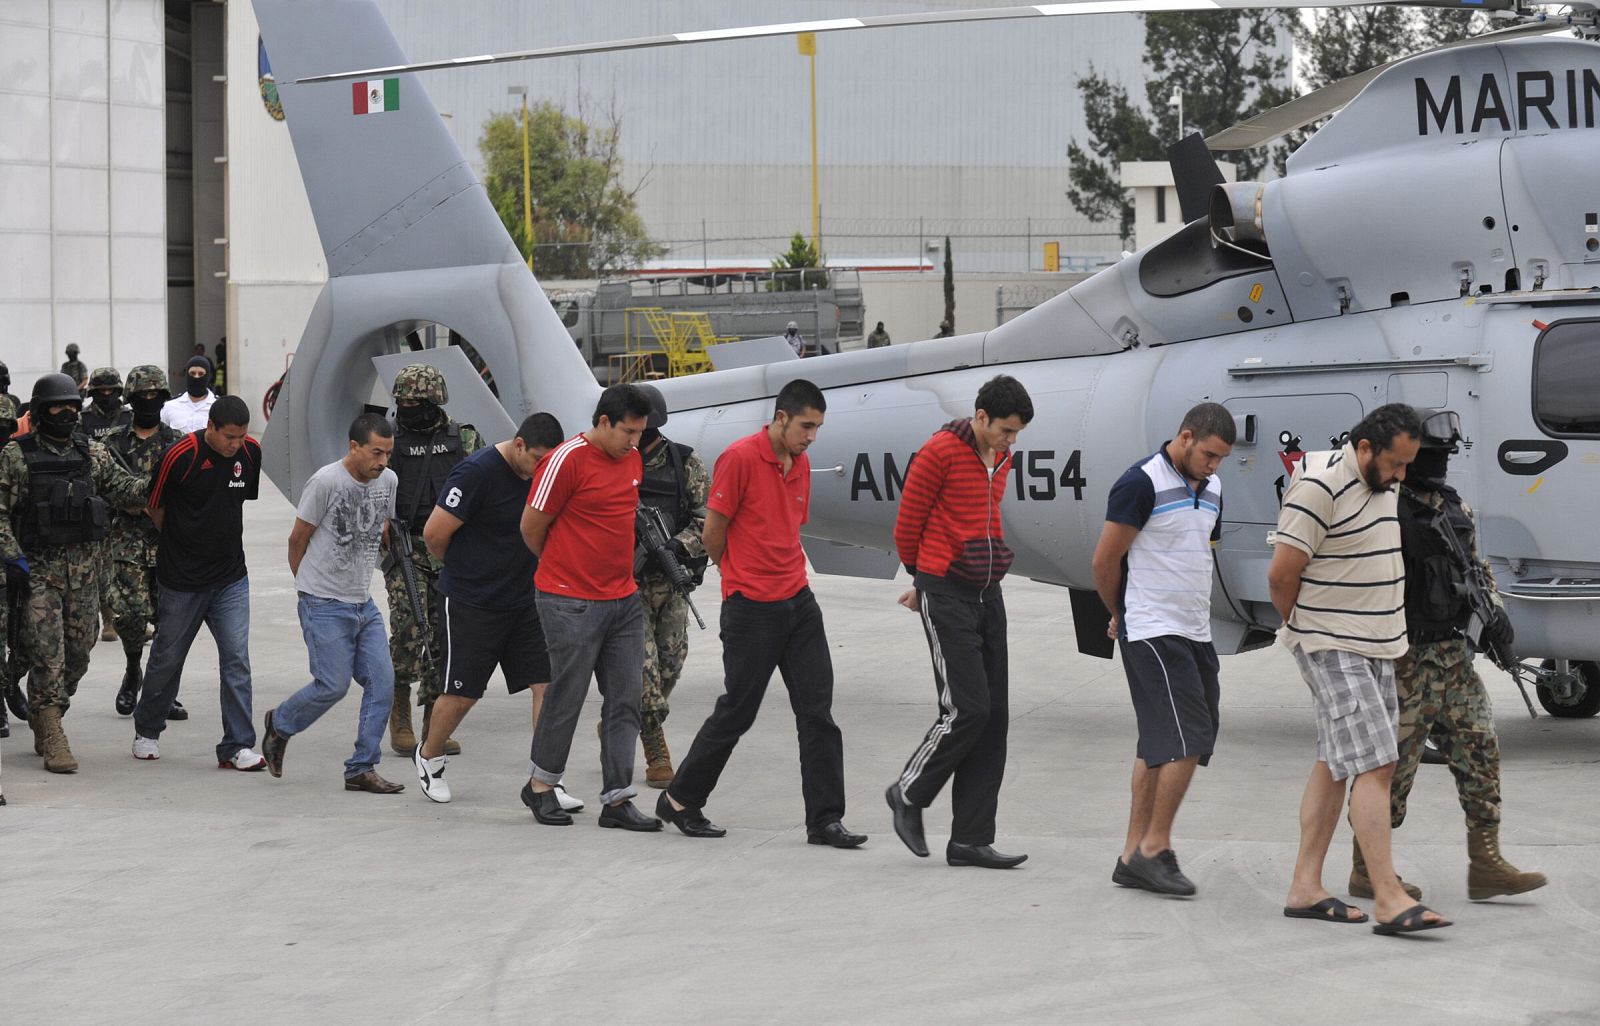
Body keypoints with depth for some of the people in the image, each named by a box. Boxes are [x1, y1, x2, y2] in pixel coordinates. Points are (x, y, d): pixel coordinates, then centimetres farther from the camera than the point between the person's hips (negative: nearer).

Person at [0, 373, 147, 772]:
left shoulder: (92, 453, 10)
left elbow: (122, 488, 7)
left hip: (84, 569, 5)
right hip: (38, 567, -5)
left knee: (77, 654, 8)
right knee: (47, 654, -10)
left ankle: (44, 726, 24)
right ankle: (52, 740, -8)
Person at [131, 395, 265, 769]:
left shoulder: (251, 451, -4)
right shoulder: (180, 455, -17)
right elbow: (156, 508, -2)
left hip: (231, 577, 3)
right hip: (182, 578, -3)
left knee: (237, 658, -6)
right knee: (168, 658, 11)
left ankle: (238, 746, -3)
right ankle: (147, 731, 33)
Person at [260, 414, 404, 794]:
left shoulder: (389, 481, 5)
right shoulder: (326, 482, -15)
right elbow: (298, 538, -5)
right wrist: (311, 585, 8)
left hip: (363, 602, 6)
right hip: (324, 605, -6)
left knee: (382, 683, -3)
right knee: (333, 686, -7)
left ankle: (361, 769, 4)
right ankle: (279, 723, 21)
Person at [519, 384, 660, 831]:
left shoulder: (633, 459, 9)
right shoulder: (567, 460, -14)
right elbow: (532, 528, -6)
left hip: (624, 600, 7)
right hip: (571, 604, -7)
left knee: (625, 699, 3)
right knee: (567, 696, 1)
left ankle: (617, 799, 7)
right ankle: (541, 786, 19)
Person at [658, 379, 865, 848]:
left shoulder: (801, 465, 10)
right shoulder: (740, 458, -13)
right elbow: (713, 535, -8)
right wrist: (743, 579, 7)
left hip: (798, 601, 7)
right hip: (751, 610, -7)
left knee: (817, 711, 1)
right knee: (736, 712, 2)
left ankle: (825, 820, 4)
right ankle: (680, 800, 19)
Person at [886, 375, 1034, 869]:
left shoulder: (1001, 458, 11)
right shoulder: (940, 452, -13)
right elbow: (907, 522, -5)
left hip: (987, 593, 8)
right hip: (946, 596, -8)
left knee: (994, 714, 3)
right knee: (967, 709, -12)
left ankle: (971, 840, 7)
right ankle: (909, 794, 12)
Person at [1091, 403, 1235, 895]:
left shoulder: (1211, 488, 13)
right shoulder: (1142, 484, -12)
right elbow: (1105, 562, -9)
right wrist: (1123, 615, 9)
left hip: (1194, 632, 8)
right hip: (1153, 633, -8)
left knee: (1160, 746, 8)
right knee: (1188, 738, -14)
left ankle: (1134, 855, 12)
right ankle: (1155, 849, -6)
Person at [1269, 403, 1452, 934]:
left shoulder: (1383, 484, 11)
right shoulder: (1320, 487, -18)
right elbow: (1281, 574, -17)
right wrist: (1304, 630, -1)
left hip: (1377, 645, 9)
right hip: (1333, 650, -9)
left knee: (1334, 765, 10)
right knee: (1375, 765, -14)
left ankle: (1305, 887, 14)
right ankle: (1389, 899, -16)